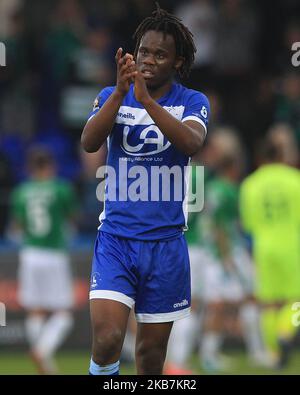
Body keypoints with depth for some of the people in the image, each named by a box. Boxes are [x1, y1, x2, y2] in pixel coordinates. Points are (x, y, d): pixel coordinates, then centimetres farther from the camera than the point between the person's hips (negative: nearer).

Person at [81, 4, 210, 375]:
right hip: (116, 236, 0)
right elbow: (89, 142, -14)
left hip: (165, 242, 0)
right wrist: (120, 91, -26)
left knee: (152, 350, 7)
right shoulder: (111, 97, 4)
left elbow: (192, 142, -21)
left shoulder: (192, 102, 0)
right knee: (107, 338, -19)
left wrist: (147, 100, -32)